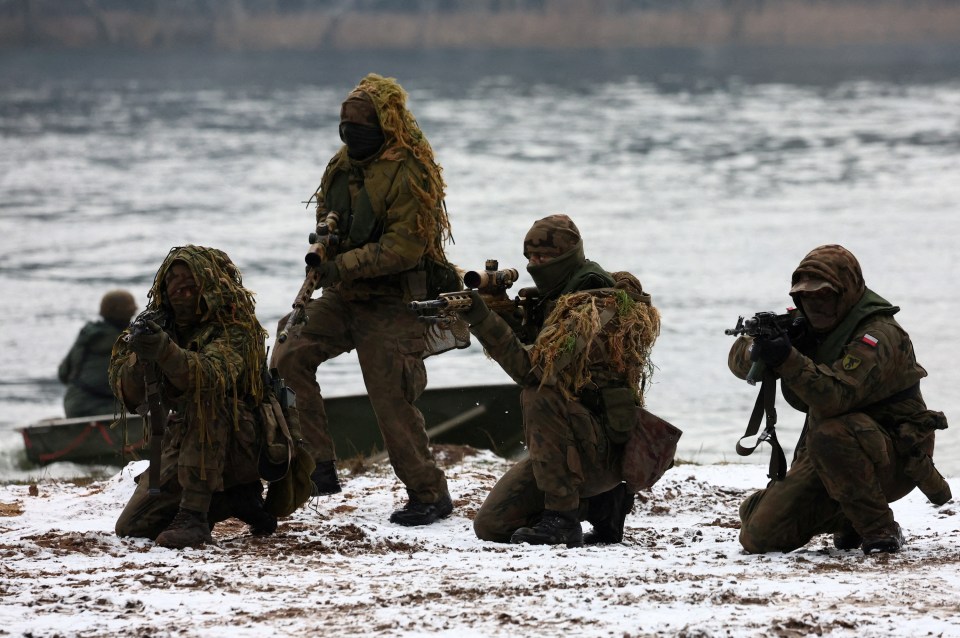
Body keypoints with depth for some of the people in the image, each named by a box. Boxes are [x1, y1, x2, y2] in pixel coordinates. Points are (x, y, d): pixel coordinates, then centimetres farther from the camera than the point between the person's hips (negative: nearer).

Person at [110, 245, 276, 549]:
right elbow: (129, 396, -10)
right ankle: (233, 500, 6)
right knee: (130, 528, -6)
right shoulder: (161, 327, 1)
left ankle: (194, 514, -36)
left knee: (204, 399, -36)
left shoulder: (235, 330, -15)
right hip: (185, 442, 6)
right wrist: (139, 360, -32)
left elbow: (211, 376, -38)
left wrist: (166, 352, -55)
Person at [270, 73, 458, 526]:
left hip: (391, 304, -8)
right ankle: (319, 466, 0)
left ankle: (430, 494, 6)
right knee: (288, 359, -5)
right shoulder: (344, 164, 7)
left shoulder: (408, 174, -19)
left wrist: (343, 266, -26)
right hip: (342, 297, 8)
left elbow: (404, 247, -24)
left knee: (392, 400, -7)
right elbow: (328, 211, 23)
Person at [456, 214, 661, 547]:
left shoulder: (595, 306, -17)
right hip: (568, 447, 9)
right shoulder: (555, 301, 13)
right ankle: (599, 505, 12)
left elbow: (533, 368, -27)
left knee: (540, 395, -35)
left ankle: (562, 519, -28)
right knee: (490, 526, 1)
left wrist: (484, 320, -31)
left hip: (605, 451, -9)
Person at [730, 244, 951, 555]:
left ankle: (881, 530, -22)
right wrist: (758, 350, -24)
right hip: (824, 457, 7)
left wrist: (787, 359, -46)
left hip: (896, 456, -7)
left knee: (830, 435, -40)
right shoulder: (806, 326, 4)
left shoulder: (879, 335, -21)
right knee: (758, 537, -6)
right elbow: (738, 360, 0)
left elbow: (835, 397, -36)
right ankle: (847, 520, 20)